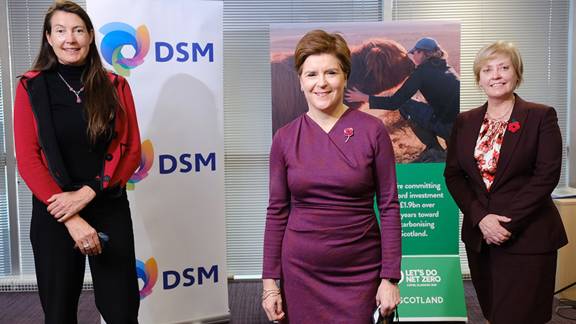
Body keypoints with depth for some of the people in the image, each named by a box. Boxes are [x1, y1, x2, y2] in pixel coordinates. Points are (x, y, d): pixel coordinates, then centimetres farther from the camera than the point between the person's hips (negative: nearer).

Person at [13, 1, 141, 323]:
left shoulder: (115, 86, 2)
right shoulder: (31, 86, -1)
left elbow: (131, 151, -1)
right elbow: (27, 159, -6)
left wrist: (87, 193, -14)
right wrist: (72, 220, -15)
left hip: (110, 209, 1)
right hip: (53, 214, 0)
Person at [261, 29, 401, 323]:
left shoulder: (372, 131, -7)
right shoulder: (285, 138, -2)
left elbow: (389, 206, -5)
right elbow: (277, 211, 2)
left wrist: (390, 277, -7)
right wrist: (270, 281, 1)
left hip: (359, 272, -1)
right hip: (300, 271, 1)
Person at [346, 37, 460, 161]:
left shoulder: (422, 71, -4)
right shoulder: (447, 68, 17)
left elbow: (394, 103, -4)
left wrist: (364, 97, 5)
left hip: (450, 127, -7)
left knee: (404, 106, 4)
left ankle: (435, 151, 8)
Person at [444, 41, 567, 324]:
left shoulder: (541, 116, -4)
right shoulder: (464, 122, 7)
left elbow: (547, 175, -11)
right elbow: (453, 174, 2)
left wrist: (508, 223, -16)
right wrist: (481, 218, -11)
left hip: (527, 239, -4)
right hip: (479, 235, 4)